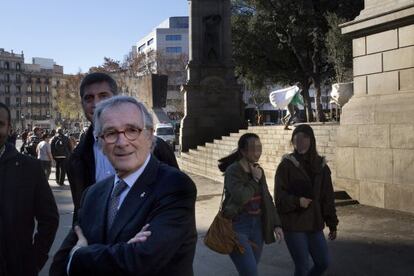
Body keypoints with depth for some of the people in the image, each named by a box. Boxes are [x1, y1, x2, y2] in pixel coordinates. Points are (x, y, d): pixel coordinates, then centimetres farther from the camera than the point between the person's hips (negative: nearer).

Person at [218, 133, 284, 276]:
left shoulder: (259, 170, 8)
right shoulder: (233, 170, -14)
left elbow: (267, 200, 15)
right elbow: (241, 197, -29)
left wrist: (276, 224, 9)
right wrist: (255, 180, -15)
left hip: (257, 225, 7)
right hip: (237, 226, -7)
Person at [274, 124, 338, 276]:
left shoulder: (321, 165, 5)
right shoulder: (286, 165, -8)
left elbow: (328, 198, 8)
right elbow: (280, 196, -10)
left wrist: (332, 224, 8)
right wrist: (297, 201, -26)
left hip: (315, 224, 5)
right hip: (294, 225, -5)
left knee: (323, 262, 10)